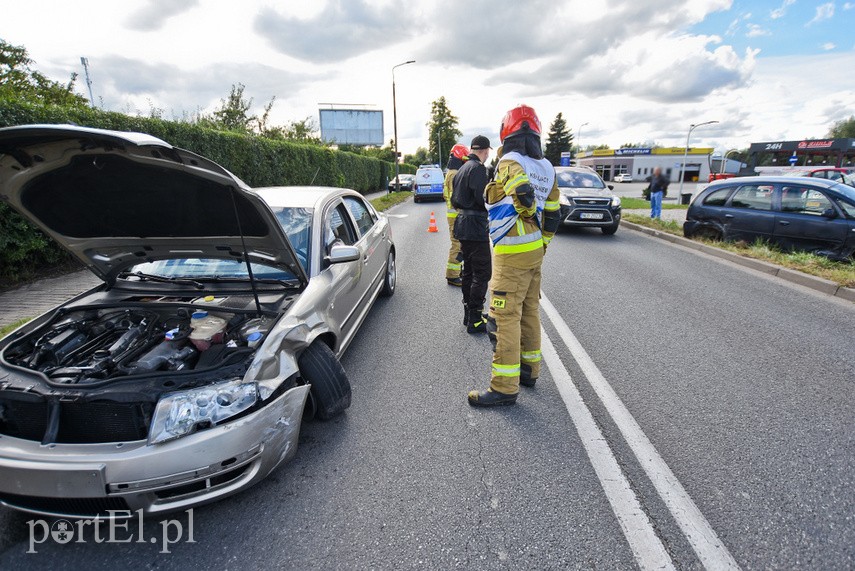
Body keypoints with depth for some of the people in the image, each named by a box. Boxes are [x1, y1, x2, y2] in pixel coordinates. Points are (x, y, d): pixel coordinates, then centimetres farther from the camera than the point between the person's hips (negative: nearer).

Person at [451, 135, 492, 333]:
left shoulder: (462, 169, 17)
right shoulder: (478, 169, -14)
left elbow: (454, 200, 20)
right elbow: (483, 198, -21)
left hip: (463, 223, 10)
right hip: (476, 226, -10)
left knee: (468, 271, 16)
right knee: (482, 273, -6)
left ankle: (469, 313, 25)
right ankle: (475, 319, -3)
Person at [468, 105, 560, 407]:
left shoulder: (510, 162, -11)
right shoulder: (546, 167, 13)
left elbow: (523, 191, -32)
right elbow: (552, 214, 15)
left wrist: (528, 213, -11)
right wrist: (540, 244, 21)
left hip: (511, 254, -9)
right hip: (535, 252, 9)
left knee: (505, 317, -6)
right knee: (529, 312, 16)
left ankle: (505, 386, -1)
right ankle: (529, 369, 28)